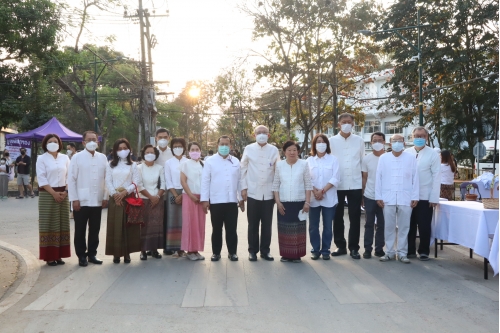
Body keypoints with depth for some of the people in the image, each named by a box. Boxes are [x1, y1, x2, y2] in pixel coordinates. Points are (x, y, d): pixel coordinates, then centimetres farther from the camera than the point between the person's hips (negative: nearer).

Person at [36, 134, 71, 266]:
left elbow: (69, 176, 8)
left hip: (63, 194, 4)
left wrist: (65, 191, -7)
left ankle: (59, 255, 13)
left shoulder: (65, 158, 9)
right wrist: (53, 193, -15)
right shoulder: (41, 159, -1)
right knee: (49, 224, -2)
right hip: (47, 194, -4)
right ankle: (49, 256, 2)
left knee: (62, 224, 5)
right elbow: (41, 179, -8)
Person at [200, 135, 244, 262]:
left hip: (232, 201, 2)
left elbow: (239, 180, 10)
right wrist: (205, 199, -8)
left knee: (231, 229, 6)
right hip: (215, 201, -2)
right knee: (216, 229, 8)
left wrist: (242, 198, 8)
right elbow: (205, 181, -2)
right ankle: (216, 252, 18)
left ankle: (232, 252, 16)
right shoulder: (210, 161, 0)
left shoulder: (236, 161, 8)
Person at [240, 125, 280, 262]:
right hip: (253, 192, -1)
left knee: (267, 224, 6)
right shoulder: (248, 149, 1)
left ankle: (265, 250, 17)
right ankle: (252, 250, 16)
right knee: (253, 224, 6)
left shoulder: (274, 150, 3)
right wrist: (243, 188, 0)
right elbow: (243, 169, 5)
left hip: (269, 193, 1)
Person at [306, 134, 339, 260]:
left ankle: (325, 250, 12)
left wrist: (323, 191, -14)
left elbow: (335, 178, -5)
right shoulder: (309, 160, 8)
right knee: (313, 226, 4)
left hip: (329, 198, -1)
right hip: (313, 198, 1)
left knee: (327, 226, 3)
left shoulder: (333, 159, 3)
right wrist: (315, 191, -13)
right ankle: (315, 250, 14)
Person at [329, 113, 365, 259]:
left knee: (355, 218, 3)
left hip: (355, 184, 0)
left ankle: (354, 248, 13)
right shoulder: (332, 141, 3)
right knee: (337, 217, 7)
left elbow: (363, 162, 10)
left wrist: (364, 185, 7)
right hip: (337, 185, 0)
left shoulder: (359, 141, 6)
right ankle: (340, 246, 19)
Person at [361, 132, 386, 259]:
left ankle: (379, 248, 17)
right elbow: (364, 178, 6)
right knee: (369, 224, 6)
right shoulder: (366, 159, 2)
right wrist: (361, 196, 3)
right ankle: (367, 248, 11)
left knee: (381, 224, 8)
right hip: (369, 197, 0)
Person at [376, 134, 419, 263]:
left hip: (405, 198, 0)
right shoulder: (383, 158, 6)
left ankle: (402, 253, 13)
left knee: (404, 227, 4)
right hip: (388, 198, 1)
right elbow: (379, 178, 4)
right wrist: (378, 196, -1)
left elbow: (415, 178, 3)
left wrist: (415, 197, -1)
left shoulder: (411, 158, 5)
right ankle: (389, 252, 14)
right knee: (389, 226, 5)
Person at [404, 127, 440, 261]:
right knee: (409, 225, 9)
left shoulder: (433, 154, -2)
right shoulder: (406, 153, 5)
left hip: (425, 197, -2)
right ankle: (410, 250, 19)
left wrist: (434, 198, -9)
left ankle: (424, 251, 16)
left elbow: (436, 176, -4)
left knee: (424, 226, 4)